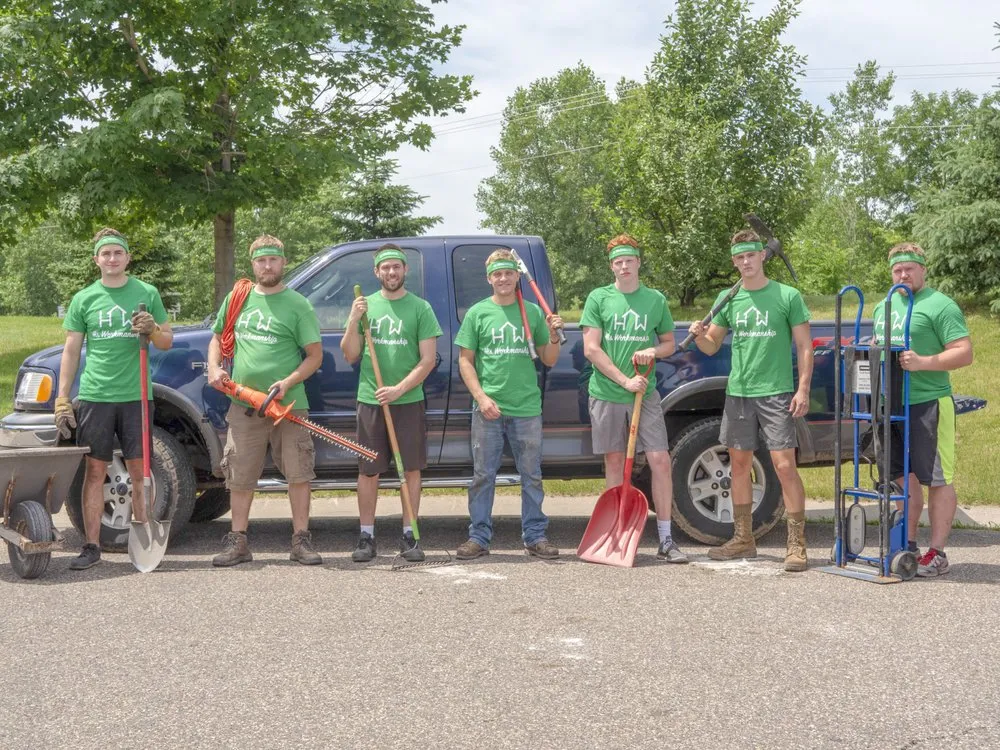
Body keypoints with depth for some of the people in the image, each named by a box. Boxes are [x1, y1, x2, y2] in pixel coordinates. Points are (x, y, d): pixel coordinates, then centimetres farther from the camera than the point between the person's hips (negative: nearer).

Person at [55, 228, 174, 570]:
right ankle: (92, 546, 8)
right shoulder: (84, 298, 6)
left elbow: (167, 341, 9)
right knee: (95, 472, 2)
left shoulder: (147, 293, 5)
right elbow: (71, 350, 8)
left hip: (136, 397, 0)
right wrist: (62, 400, 3)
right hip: (94, 398, 0)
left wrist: (152, 330, -14)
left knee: (139, 472, 4)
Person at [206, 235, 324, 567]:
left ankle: (301, 540, 8)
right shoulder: (237, 298, 11)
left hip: (289, 404, -3)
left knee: (298, 474, -1)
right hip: (243, 405, 3)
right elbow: (217, 338, 22)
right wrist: (214, 368, 2)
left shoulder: (297, 305, -1)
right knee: (240, 477, 6)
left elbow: (315, 355, -2)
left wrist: (288, 383, -16)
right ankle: (238, 542, 15)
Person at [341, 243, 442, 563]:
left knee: (411, 469, 3)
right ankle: (366, 536, 11)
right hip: (369, 401, 2)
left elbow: (428, 360, -4)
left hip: (408, 401, -1)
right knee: (368, 471, 4)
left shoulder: (420, 308, 0)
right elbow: (351, 356, 7)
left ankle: (409, 536, 12)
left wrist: (398, 389, -14)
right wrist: (353, 321, -8)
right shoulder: (365, 305, 7)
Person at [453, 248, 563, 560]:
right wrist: (482, 397, -8)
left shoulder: (533, 312, 7)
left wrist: (553, 336, -8)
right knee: (483, 476, 4)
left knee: (532, 476, 7)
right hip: (488, 408, -1)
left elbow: (549, 360, 11)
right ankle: (479, 537, 12)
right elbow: (465, 361, 3)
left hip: (527, 408, 1)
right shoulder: (478, 313, 4)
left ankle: (535, 536, 16)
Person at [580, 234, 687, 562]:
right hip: (606, 393, -1)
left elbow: (669, 343, 17)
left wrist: (653, 351, -7)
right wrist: (625, 381, -11)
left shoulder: (656, 300, 8)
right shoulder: (598, 298, 1)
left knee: (660, 460, -6)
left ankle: (665, 539, 1)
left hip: (645, 394, 1)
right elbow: (591, 349, -5)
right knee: (614, 462, 6)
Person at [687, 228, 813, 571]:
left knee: (784, 465, -9)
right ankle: (743, 539, 22)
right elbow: (711, 346, 15)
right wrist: (699, 335, -7)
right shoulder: (728, 299, 9)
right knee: (739, 465, 10)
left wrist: (803, 389, -10)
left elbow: (804, 347, -1)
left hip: (776, 393, -5)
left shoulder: (787, 296, -2)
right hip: (738, 392, 5)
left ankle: (797, 544, -3)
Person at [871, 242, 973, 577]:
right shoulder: (882, 307, 16)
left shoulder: (940, 305, -7)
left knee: (937, 479, -2)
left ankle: (937, 553, 2)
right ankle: (908, 545, 23)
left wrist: (922, 362, -24)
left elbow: (964, 353, -13)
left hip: (928, 404, -8)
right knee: (903, 476, 13)